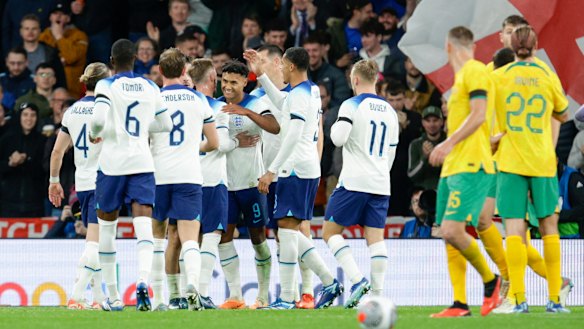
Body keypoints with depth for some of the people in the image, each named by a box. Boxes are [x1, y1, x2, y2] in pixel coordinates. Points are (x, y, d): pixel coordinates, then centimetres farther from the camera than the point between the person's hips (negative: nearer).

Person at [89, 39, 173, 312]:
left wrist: (93, 133, 1)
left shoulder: (106, 86, -4)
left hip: (112, 163, -2)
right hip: (142, 163, 2)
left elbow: (98, 118, -19)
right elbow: (166, 124, 16)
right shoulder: (150, 88, 9)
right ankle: (143, 282, -31)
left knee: (106, 225, 13)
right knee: (144, 225, -8)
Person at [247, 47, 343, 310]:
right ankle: (328, 282, 11)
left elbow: (293, 137, -21)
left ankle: (286, 298, -12)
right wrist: (260, 74, 38)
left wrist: (271, 171, -21)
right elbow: (281, 103, 37)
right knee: (290, 231, 13)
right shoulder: (312, 91, 16)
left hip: (296, 169, -10)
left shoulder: (299, 96, -13)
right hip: (310, 168, 10)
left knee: (287, 228, -10)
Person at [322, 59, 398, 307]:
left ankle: (357, 279, -13)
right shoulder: (389, 111, 15)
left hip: (354, 182, -6)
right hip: (381, 184, 6)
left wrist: (335, 127, 4)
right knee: (376, 237, 3)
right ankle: (378, 292, -4)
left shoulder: (352, 105, -5)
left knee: (330, 231, 2)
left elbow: (339, 138, -18)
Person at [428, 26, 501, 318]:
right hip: (452, 167, 10)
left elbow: (479, 114, -17)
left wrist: (449, 143, -21)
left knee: (453, 230, -19)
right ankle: (459, 304, 2)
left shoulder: (475, 71, -7)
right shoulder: (461, 76, 21)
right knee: (448, 235, 3)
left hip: (471, 166, -10)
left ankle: (490, 280, 0)